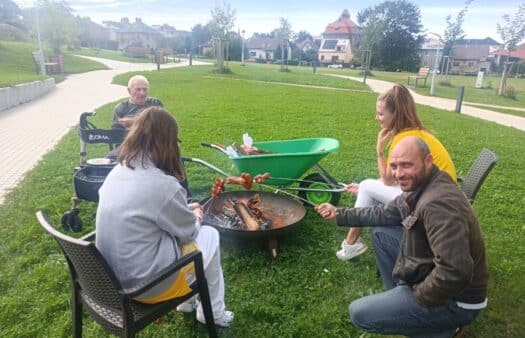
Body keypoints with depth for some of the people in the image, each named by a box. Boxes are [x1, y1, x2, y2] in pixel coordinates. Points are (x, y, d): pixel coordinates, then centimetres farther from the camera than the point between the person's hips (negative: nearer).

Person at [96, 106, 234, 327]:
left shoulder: (117, 172, -2)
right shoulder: (164, 185, -26)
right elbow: (189, 232, -9)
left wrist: (184, 210, 15)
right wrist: (196, 217, 11)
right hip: (143, 283, -7)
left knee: (190, 233, 23)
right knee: (210, 235, 10)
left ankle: (188, 301, 37)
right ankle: (213, 314, 26)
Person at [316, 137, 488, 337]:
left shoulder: (438, 203, -33)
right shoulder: (418, 186, -1)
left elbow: (455, 273, -37)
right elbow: (384, 213, 15)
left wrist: (418, 296, -20)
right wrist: (340, 214, 15)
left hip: (455, 299, -9)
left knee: (359, 313, -8)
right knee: (380, 233, 12)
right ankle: (399, 298, 19)